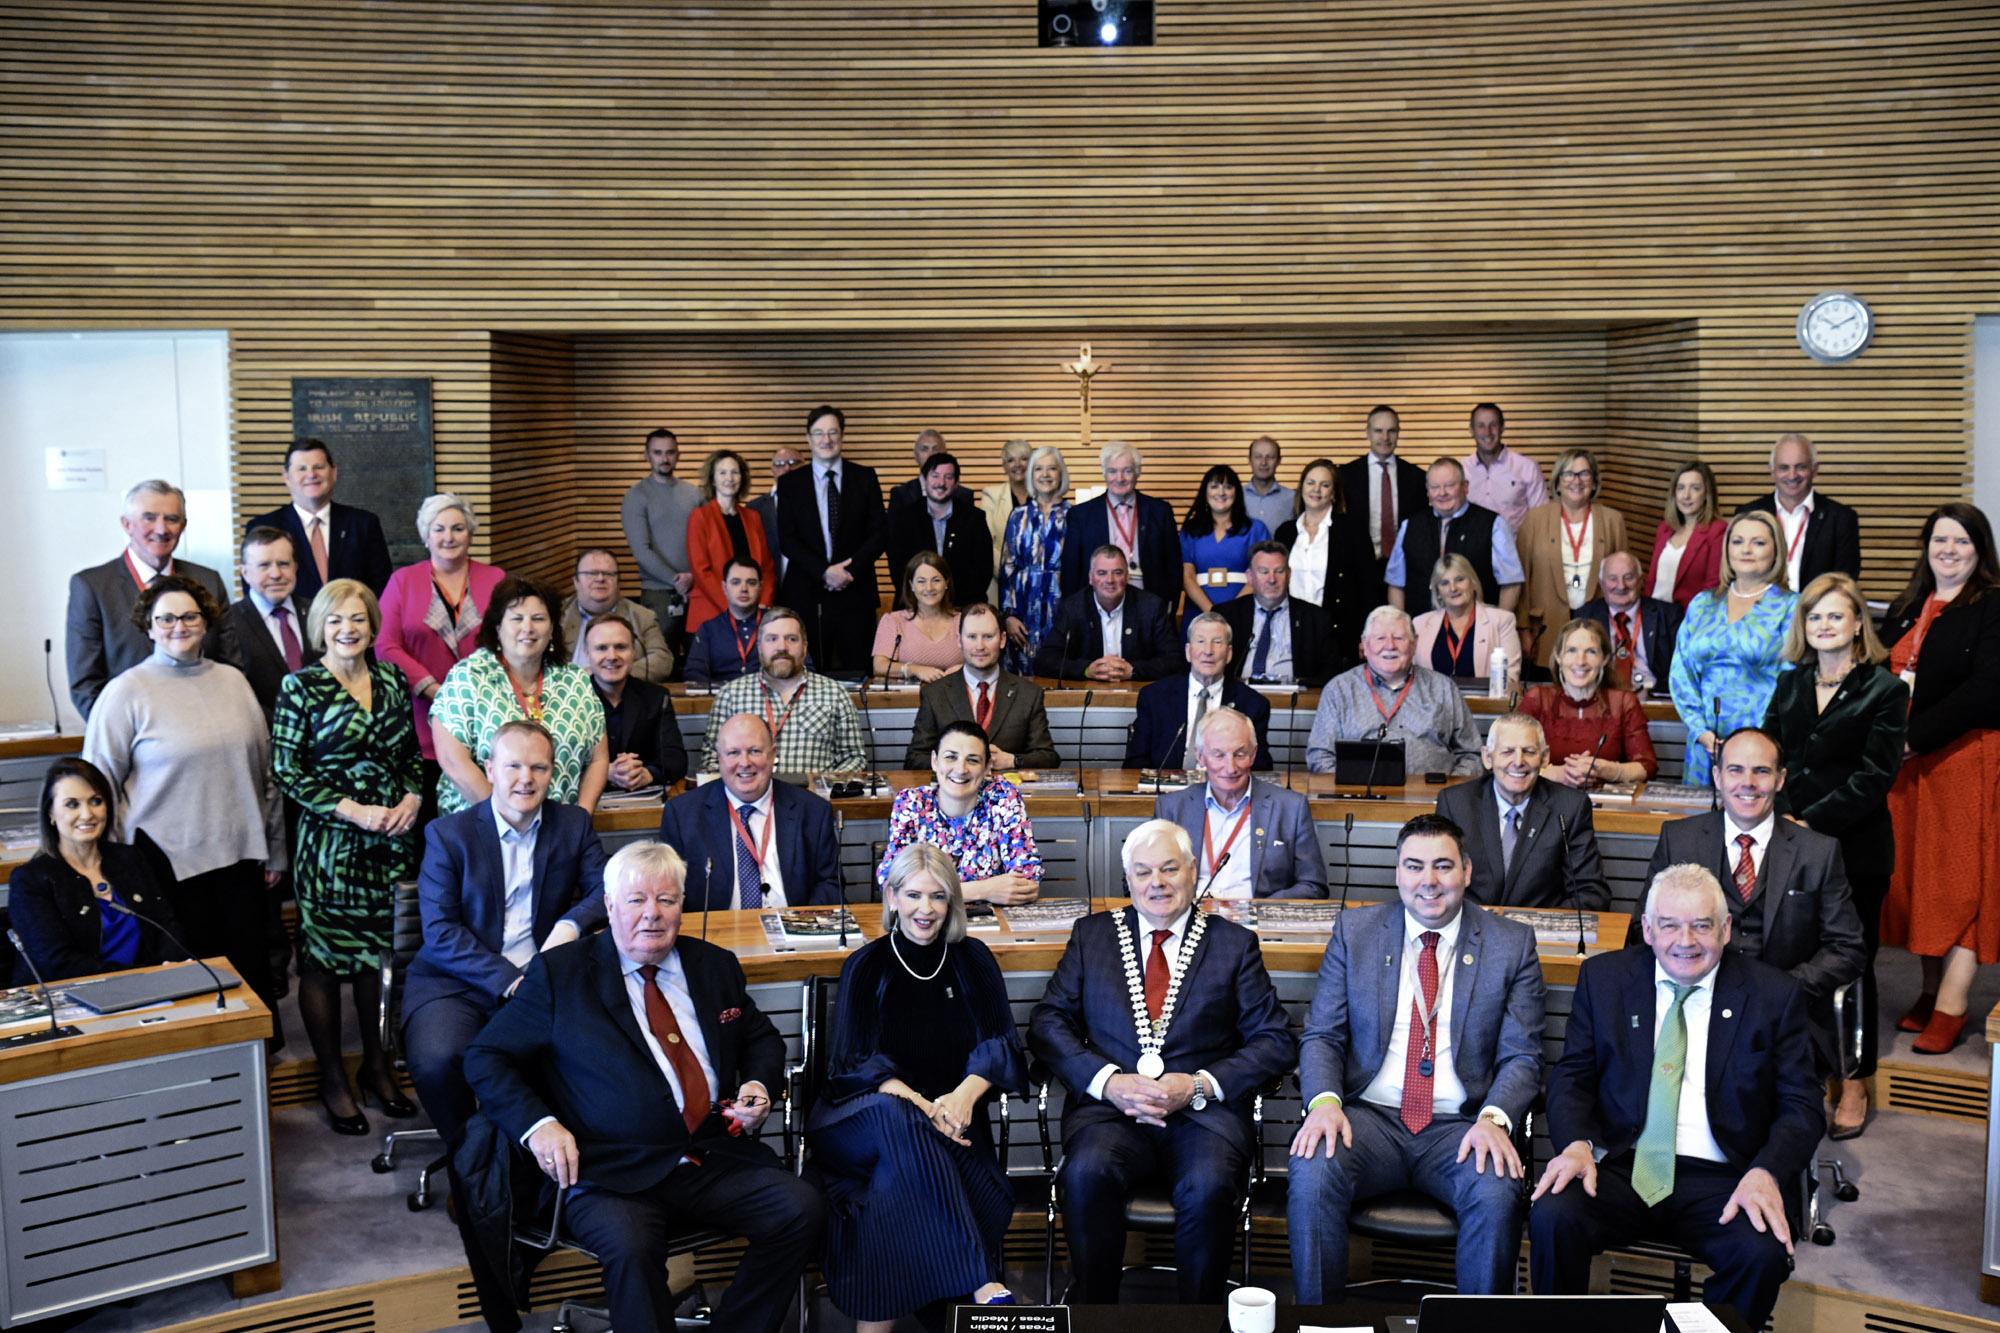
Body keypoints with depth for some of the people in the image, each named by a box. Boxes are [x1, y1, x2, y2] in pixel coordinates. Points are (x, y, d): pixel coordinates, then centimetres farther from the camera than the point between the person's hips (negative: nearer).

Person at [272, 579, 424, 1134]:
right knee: (323, 958, 3)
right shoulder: (301, 687, -6)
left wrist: (413, 798, -4)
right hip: (328, 840, -4)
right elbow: (287, 771, -8)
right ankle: (333, 1080, 17)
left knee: (379, 953, 12)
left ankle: (376, 1065, 28)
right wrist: (354, 811, -16)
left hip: (391, 838, 4)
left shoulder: (391, 681, 8)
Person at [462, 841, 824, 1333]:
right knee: (631, 1247, -35)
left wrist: (758, 1086, 4)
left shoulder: (715, 965, 15)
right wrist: (537, 1124, -12)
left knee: (802, 1211, -19)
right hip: (615, 1174, -4)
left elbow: (762, 1039, 27)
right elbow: (485, 1057, 4)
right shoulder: (559, 974, 3)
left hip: (719, 1159, 4)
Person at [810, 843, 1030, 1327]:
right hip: (864, 1117, -2)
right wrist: (920, 1107, -22)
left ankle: (875, 1323, -29)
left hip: (951, 1119, 2)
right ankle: (983, 1286, -40)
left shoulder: (973, 961, 11)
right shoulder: (867, 966, 5)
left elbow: (1000, 1045, 4)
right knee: (898, 1120, -37)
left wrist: (964, 1095, -19)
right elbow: (853, 1063, -4)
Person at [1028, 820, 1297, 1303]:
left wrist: (1199, 1086, -9)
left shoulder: (1234, 944, 13)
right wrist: (1108, 1081, -9)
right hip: (1111, 1107, 1)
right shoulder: (1092, 935, 16)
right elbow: (1047, 1023, 8)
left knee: (1207, 1186, -33)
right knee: (1087, 1173, -32)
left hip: (1204, 1112, -1)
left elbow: (1276, 1041, 6)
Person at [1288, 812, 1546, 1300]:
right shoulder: (1355, 930, 8)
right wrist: (1325, 1100, -14)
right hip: (1370, 1117, 1)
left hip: (1461, 1127, 0)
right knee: (1312, 1174, -30)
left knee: (1497, 1194, -32)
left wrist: (1493, 1118, -18)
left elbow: (1522, 1057, 3)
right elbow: (1320, 1036, 7)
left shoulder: (1511, 944, 6)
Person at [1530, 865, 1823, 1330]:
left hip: (1721, 1182, -1)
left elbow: (1801, 1106, 3)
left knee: (1763, 1253, -31)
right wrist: (1577, 1143, -12)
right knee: (1552, 1216, -28)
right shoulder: (1604, 978, 9)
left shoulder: (1774, 995, 5)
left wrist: (1765, 1173, -16)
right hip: (1619, 1168, 1)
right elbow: (1571, 1077, 9)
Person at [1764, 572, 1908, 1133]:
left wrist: (1813, 823, -15)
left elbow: (1875, 776, -10)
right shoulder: (1790, 683, 12)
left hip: (1854, 849, -4)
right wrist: (1780, 815, -6)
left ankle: (1855, 1086, 16)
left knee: (1851, 961, 5)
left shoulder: (1884, 689, -4)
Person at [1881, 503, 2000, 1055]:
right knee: (1918, 874, 8)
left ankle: (1951, 1006, -3)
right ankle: (1931, 989, 17)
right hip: (1907, 764, 6)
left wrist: (1915, 736, -19)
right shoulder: (1906, 610, 15)